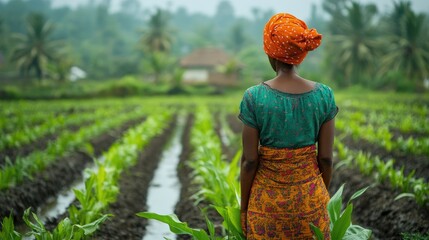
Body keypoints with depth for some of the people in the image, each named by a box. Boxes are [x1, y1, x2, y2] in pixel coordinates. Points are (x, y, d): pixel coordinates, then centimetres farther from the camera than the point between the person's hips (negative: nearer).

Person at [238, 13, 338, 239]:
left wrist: (243, 208, 1)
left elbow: (249, 161, -12)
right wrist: (323, 196, 11)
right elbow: (325, 158, -5)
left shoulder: (254, 97, -17)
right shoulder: (324, 95, -10)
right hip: (310, 197, 2)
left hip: (268, 199, -2)